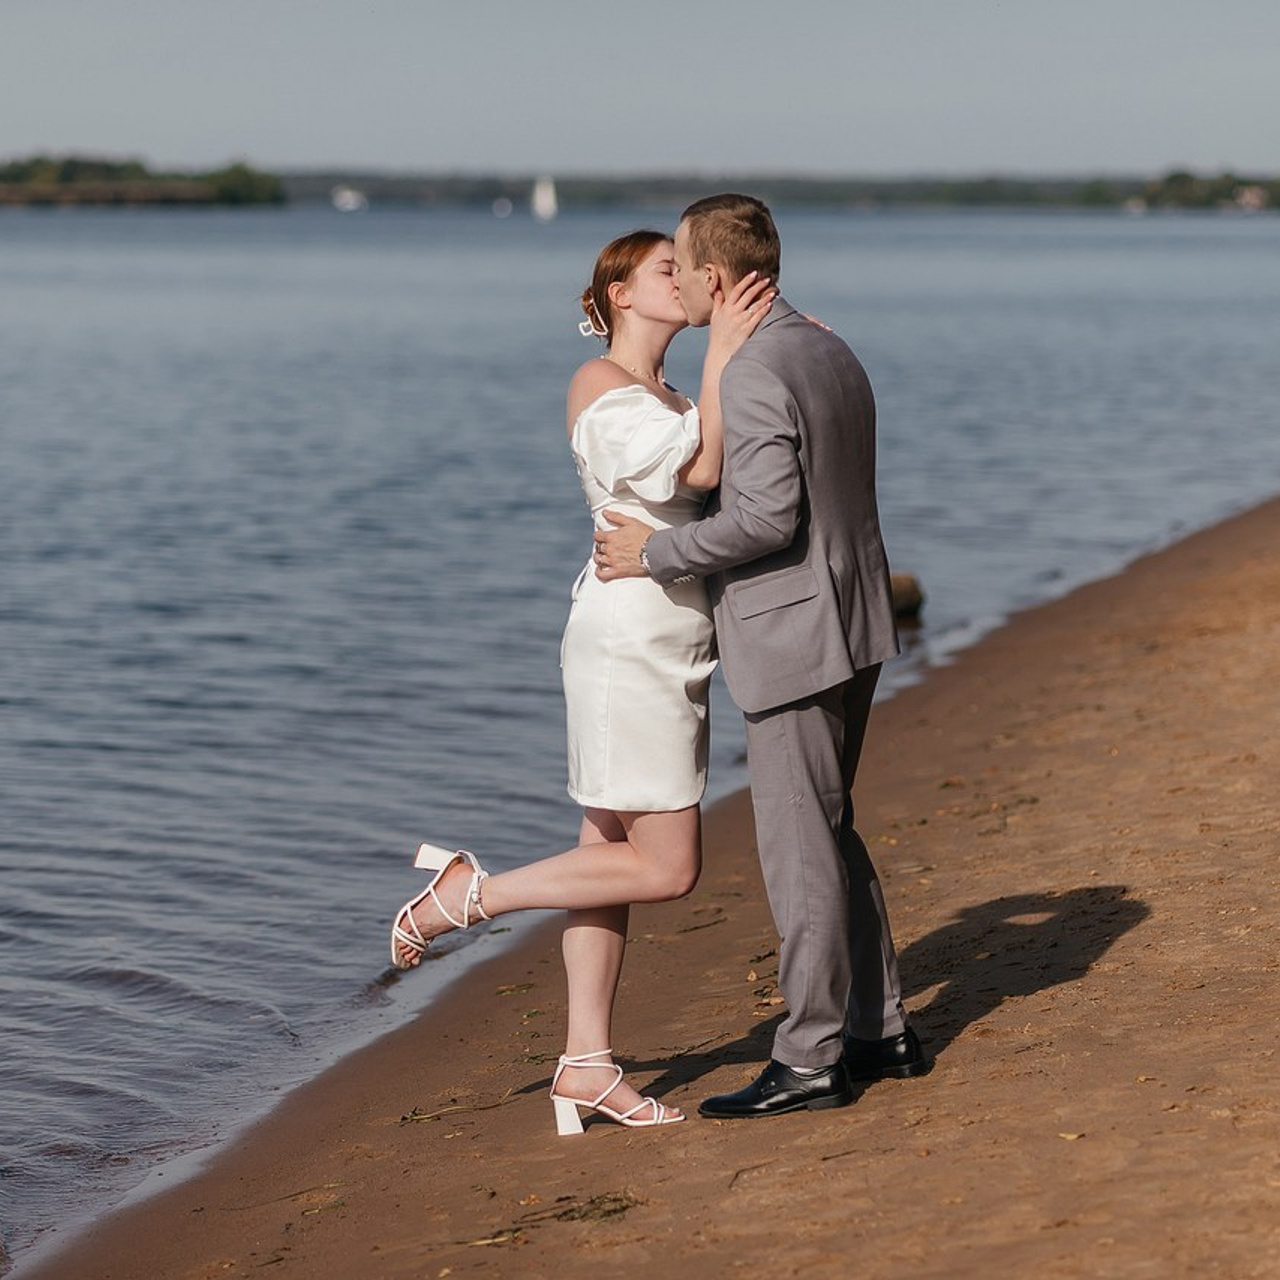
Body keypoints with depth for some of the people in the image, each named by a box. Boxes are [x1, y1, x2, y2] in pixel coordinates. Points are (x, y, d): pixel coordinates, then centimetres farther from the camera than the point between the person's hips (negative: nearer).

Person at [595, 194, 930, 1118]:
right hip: (853, 628, 10)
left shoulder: (751, 376, -19)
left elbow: (766, 516, -26)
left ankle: (811, 1060, 5)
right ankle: (881, 1030, 23)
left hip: (794, 639, -10)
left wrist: (657, 553, -14)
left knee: (800, 846, -2)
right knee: (830, 832, 18)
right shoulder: (830, 352, 12)